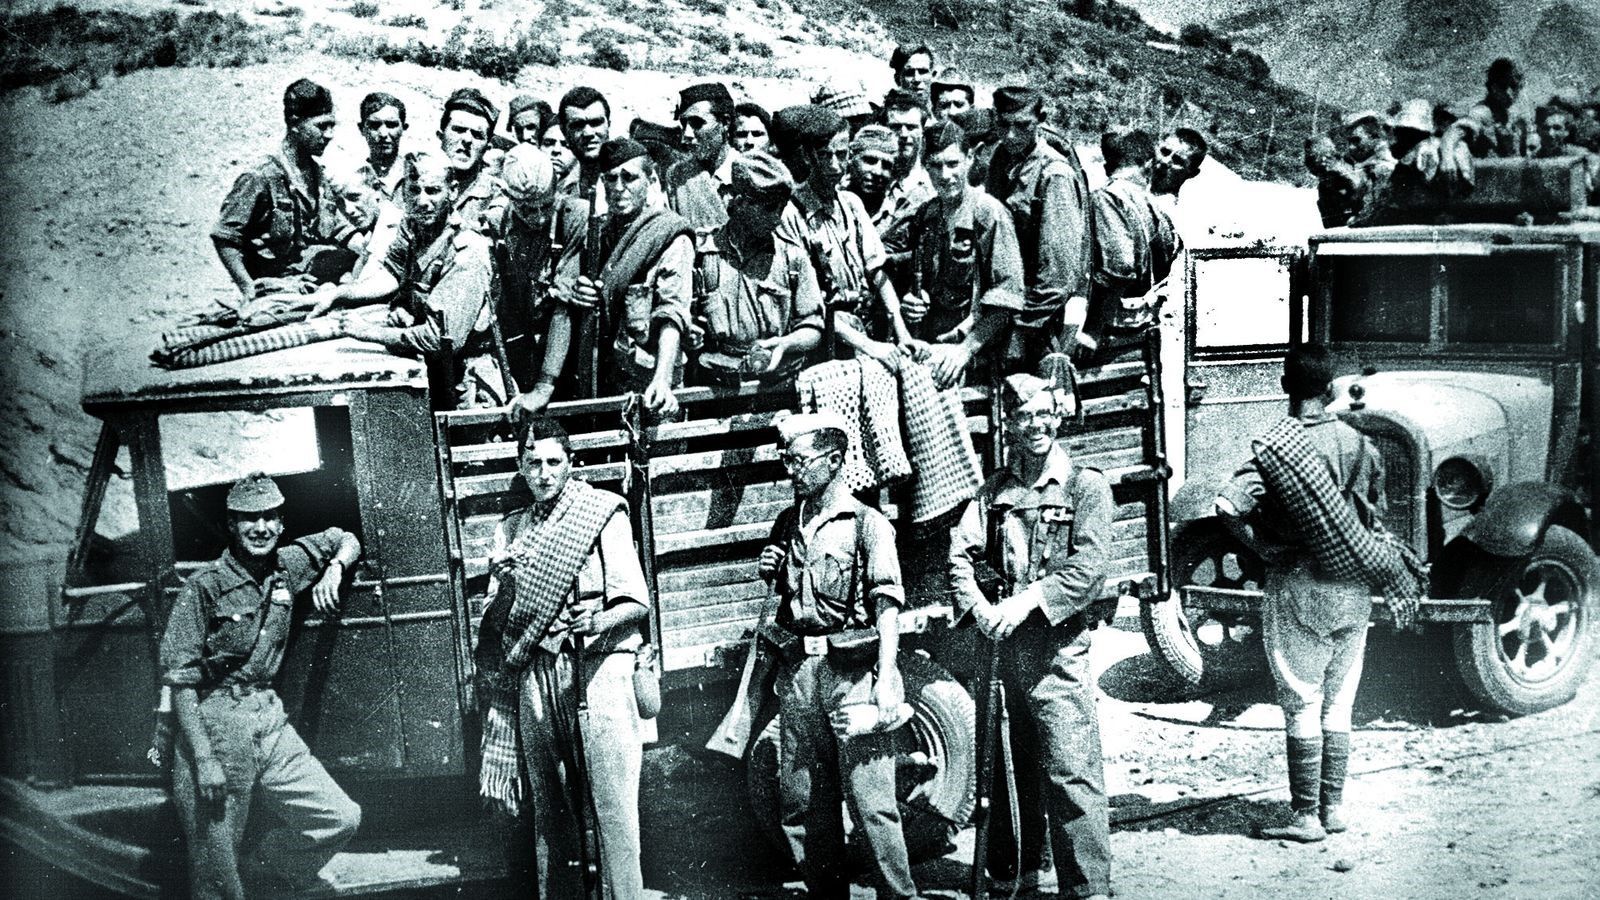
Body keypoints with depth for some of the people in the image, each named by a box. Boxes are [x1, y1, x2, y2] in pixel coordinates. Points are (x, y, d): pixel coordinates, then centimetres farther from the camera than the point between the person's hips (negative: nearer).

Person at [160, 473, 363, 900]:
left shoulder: (286, 566, 7)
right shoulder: (204, 587, -10)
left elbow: (347, 540, 25)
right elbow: (179, 681, -12)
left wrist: (334, 571, 2)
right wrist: (204, 759, -19)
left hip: (270, 719, 6)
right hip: (214, 725, -6)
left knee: (341, 818, 0)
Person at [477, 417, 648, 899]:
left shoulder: (603, 513, 4)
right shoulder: (510, 529, 17)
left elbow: (637, 602, -3)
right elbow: (496, 619, 17)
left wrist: (598, 620, -20)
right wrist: (503, 581, -2)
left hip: (596, 665, -4)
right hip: (536, 674, 4)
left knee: (611, 802, -9)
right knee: (549, 806, 4)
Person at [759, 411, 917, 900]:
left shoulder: (867, 523, -4)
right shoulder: (787, 524, 15)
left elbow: (888, 605, -12)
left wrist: (886, 680, -22)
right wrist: (770, 570, 6)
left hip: (852, 670, -6)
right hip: (798, 670, 6)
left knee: (869, 798, -8)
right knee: (801, 797, 9)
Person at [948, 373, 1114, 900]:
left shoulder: (1085, 485, -2)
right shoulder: (998, 488, 12)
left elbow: (1088, 569, -11)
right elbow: (961, 552, 6)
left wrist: (1026, 602, -19)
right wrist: (978, 606, -12)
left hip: (1060, 644, -5)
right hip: (1008, 641, 5)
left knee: (1069, 768, -9)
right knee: (1016, 765, 15)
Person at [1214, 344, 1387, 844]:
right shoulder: (1361, 445, 1)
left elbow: (1229, 505, -24)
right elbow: (1378, 514, 11)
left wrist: (1262, 548, -9)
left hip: (1297, 586, -5)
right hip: (1354, 589, 5)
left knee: (1302, 707, 3)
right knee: (1338, 705, 14)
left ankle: (1305, 817, 8)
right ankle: (1334, 808, 22)